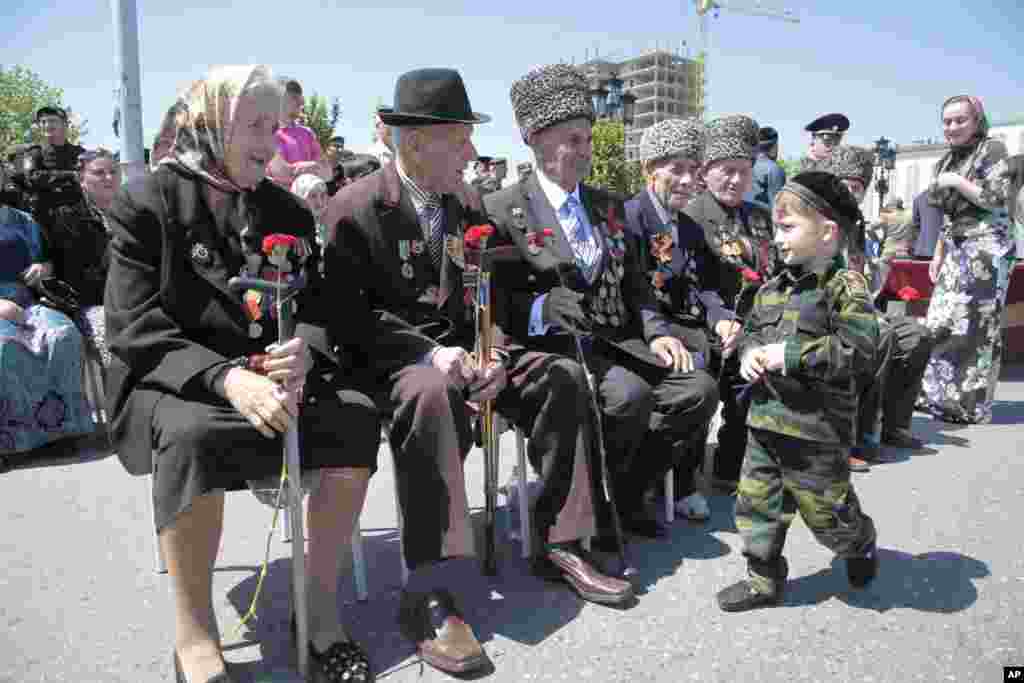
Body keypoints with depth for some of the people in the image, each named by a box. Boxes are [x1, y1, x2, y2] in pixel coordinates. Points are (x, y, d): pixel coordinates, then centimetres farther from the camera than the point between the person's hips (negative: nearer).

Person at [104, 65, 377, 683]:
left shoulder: (285, 210, 11)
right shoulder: (145, 204, -2)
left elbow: (322, 307, 7)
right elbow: (134, 327, -12)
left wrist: (305, 347, -19)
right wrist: (226, 377, -29)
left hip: (272, 378, 4)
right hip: (171, 385, -3)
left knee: (356, 416, -23)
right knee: (193, 437, -37)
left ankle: (320, 605, -12)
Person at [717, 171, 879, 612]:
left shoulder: (845, 287, -14)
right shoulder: (772, 288, 8)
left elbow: (856, 349, -23)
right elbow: (751, 330, 20)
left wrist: (789, 355, -24)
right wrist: (749, 352, -3)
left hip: (816, 427, -7)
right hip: (765, 418, 7)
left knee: (826, 508, 10)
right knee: (756, 503, 10)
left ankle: (861, 546, 43)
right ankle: (764, 579, 25)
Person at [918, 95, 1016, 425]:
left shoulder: (992, 149, -4)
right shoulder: (946, 161, 16)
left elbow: (997, 199, -14)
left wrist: (957, 182, -10)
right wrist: (938, 255, 15)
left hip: (986, 246, -7)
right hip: (957, 249, 7)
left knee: (975, 325, -6)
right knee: (942, 321, 3)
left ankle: (971, 403, 2)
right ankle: (943, 395, 11)